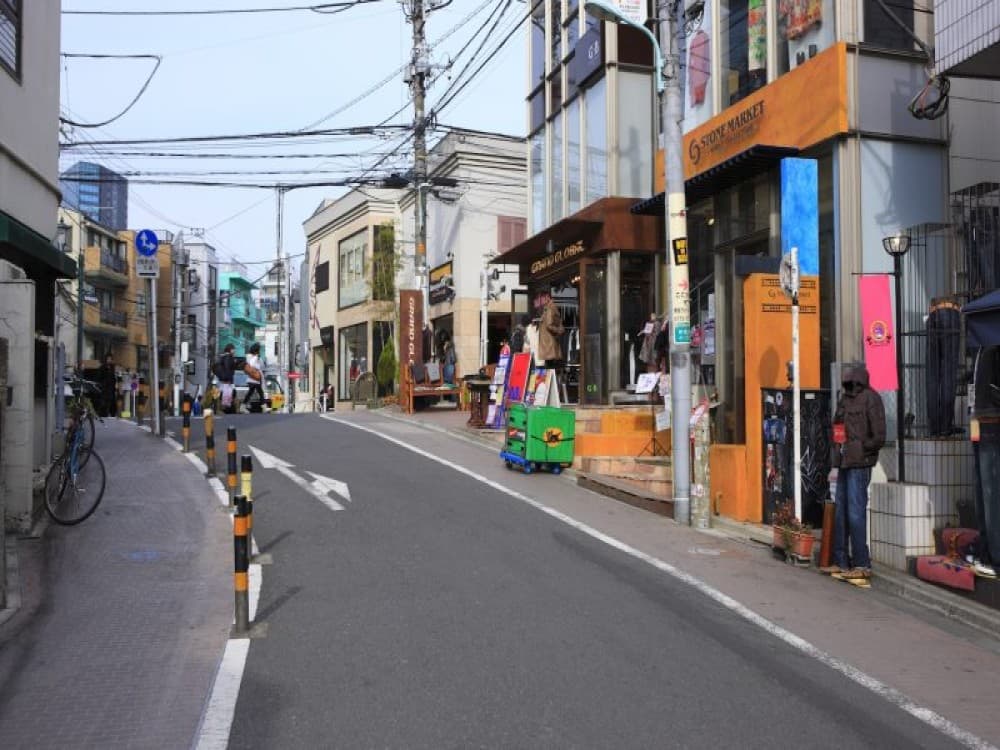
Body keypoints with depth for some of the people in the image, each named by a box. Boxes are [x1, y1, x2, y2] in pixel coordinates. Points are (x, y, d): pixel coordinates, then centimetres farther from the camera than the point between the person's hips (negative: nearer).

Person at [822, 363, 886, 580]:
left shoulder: (870, 398, -8)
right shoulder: (845, 399, 15)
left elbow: (879, 437, -11)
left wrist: (860, 449, -8)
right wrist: (838, 452, 10)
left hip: (859, 465, -8)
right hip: (844, 464, 8)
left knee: (855, 514, -6)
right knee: (841, 514, 11)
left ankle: (862, 565, 2)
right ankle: (841, 562, 19)